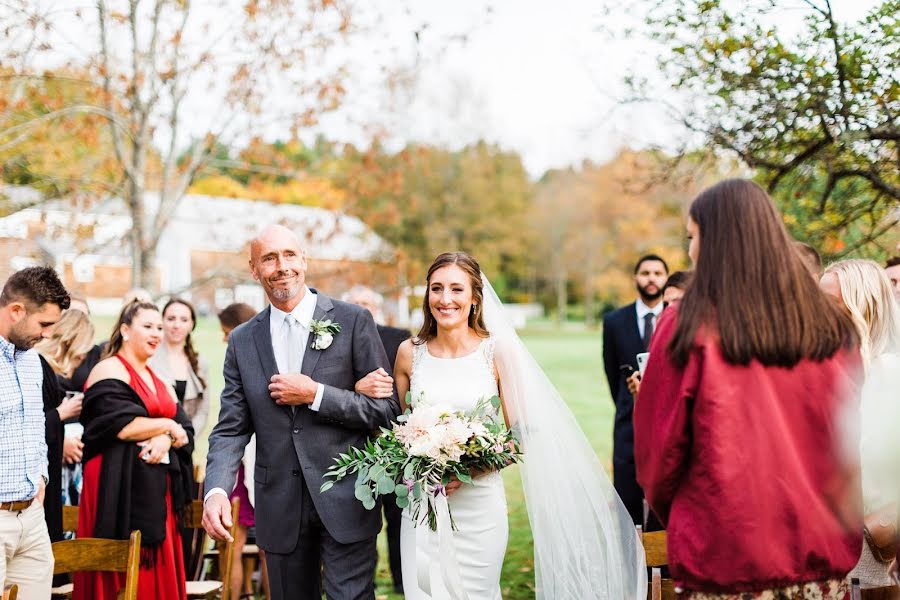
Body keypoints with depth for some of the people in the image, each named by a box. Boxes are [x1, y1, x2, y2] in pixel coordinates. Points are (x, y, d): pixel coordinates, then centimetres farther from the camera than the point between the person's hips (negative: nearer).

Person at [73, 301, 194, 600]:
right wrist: (168, 425, -3)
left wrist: (167, 439, -10)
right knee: (123, 575, -7)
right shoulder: (110, 370, -3)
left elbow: (187, 435, 12)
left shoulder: (160, 383, 19)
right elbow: (123, 426, -17)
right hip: (122, 488, -7)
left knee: (157, 573, 5)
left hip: (157, 492, 7)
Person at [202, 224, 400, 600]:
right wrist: (216, 491, -13)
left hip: (344, 503, -3)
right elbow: (231, 429, 4)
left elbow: (387, 409, -5)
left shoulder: (353, 322, -3)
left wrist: (315, 395, -15)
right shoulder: (242, 341, 7)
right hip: (280, 510, 3)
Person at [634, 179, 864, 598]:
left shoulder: (688, 327, -11)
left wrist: (670, 514, 14)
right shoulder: (828, 325, -1)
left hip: (724, 555, -3)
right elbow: (854, 441, 8)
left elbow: (658, 447, -4)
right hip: (823, 559, 3)